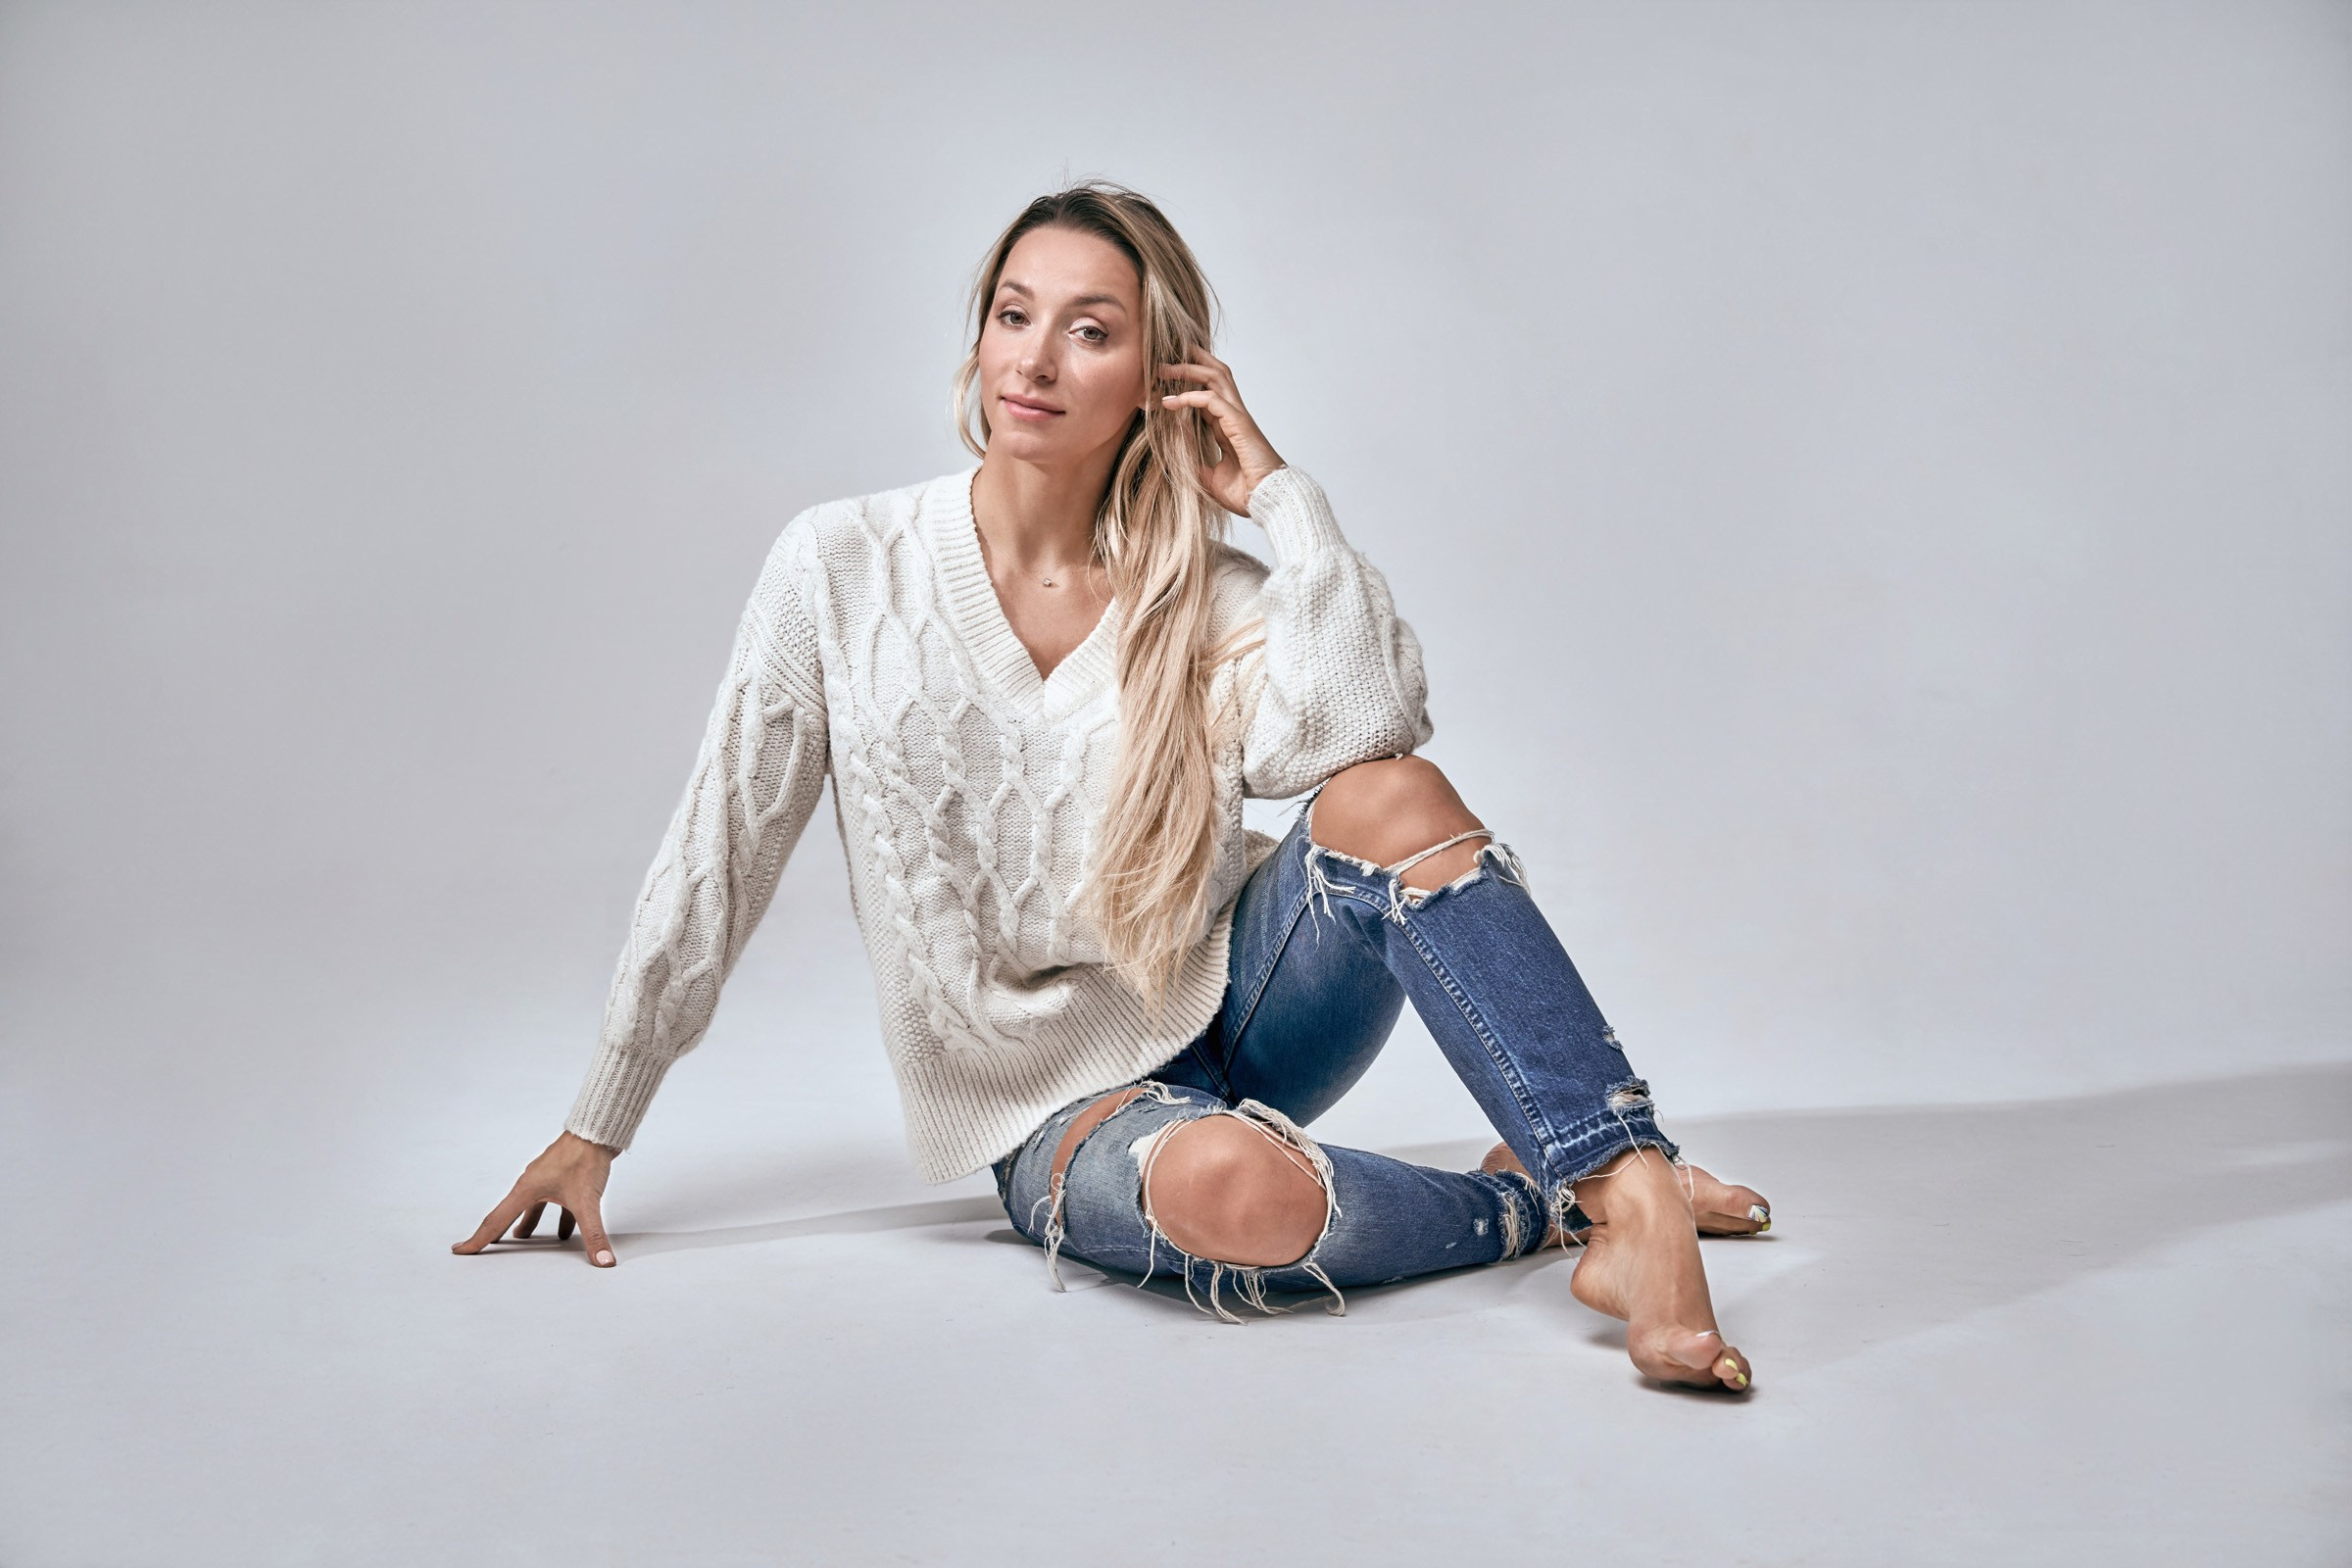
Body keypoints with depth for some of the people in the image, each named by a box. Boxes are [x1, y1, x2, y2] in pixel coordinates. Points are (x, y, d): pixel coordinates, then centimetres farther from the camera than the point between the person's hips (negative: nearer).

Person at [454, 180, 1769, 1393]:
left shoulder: (1207, 596, -2)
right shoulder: (846, 570, -5)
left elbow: (1365, 724, -24)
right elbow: (719, 856, -1)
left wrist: (1278, 486, -15)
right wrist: (595, 1133, 3)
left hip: (1229, 1012, 3)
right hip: (1053, 1101, -2)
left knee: (1391, 797, -28)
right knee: (1233, 1192, -37)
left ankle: (1636, 1201, -28)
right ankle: (1531, 1206, -10)